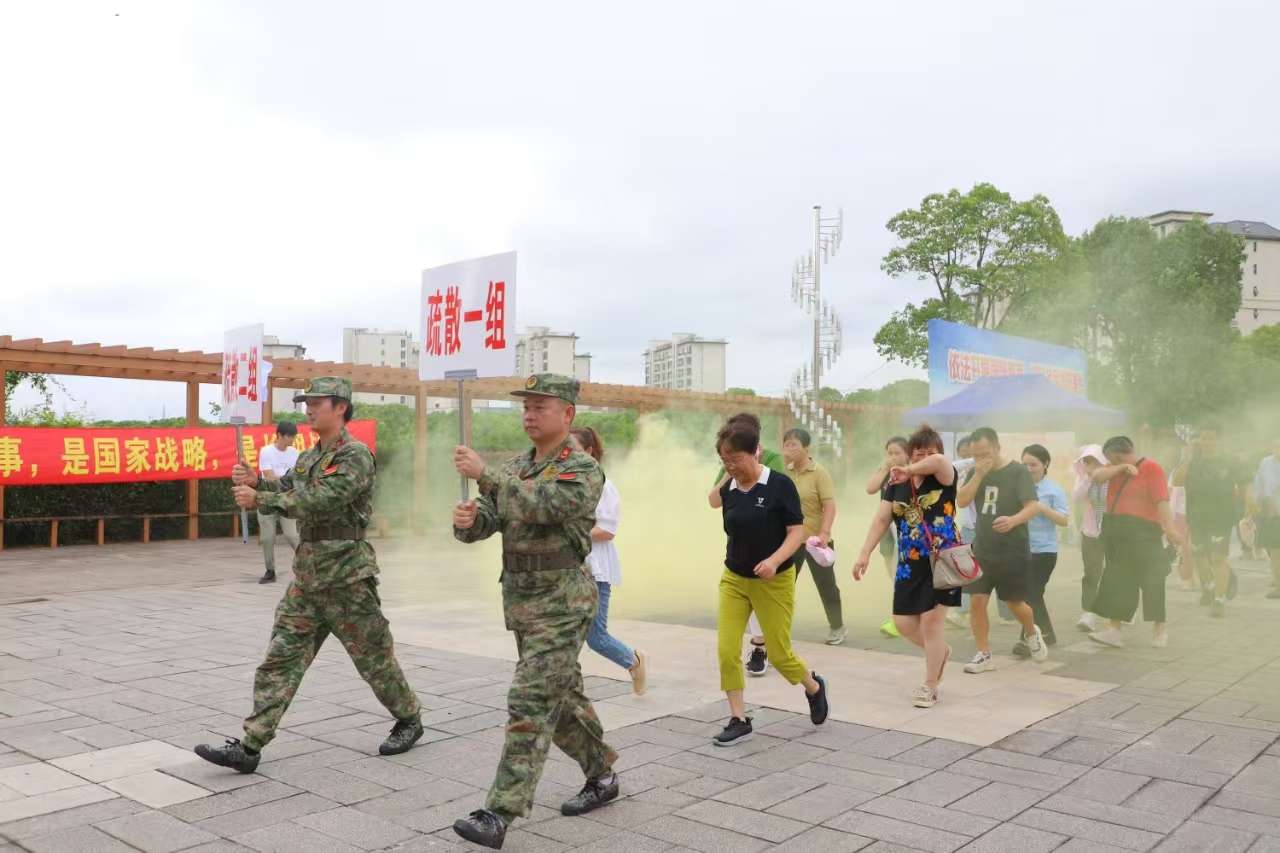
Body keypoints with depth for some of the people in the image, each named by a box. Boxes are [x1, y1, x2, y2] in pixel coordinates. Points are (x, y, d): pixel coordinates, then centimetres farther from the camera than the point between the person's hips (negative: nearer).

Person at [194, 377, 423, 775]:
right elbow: (285, 492, 13)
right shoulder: (308, 457, 14)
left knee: (374, 657, 6)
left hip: (346, 577, -8)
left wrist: (259, 499, -24)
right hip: (307, 575, 8)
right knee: (280, 659, 3)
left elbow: (319, 501, -24)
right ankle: (250, 746, 4)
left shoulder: (356, 456, -14)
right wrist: (255, 482, -7)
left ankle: (409, 720, 26)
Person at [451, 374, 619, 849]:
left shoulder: (584, 471, -13)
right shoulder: (515, 469, 9)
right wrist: (465, 519, -23)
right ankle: (602, 775, 35)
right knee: (561, 697, 18)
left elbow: (540, 507, -31)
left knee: (529, 705, -11)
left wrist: (483, 474, -32)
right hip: (520, 600, 8)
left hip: (562, 602, -8)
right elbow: (482, 524, 0)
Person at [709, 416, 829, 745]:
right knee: (726, 650, -7)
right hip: (734, 579, 4)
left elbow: (797, 532, -15)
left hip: (773, 582, -4)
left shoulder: (780, 484, -14)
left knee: (779, 654, 5)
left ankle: (814, 686, 37)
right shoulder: (729, 490, 0)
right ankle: (739, 720, 8)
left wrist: (774, 560, -28)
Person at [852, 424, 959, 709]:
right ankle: (941, 651, 37)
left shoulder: (944, 478, -8)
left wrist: (909, 471, -28)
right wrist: (865, 553, -6)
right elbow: (881, 519, 1)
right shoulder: (897, 484, 4)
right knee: (903, 622, 6)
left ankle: (930, 686, 11)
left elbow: (940, 461, -33)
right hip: (910, 565, 5)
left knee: (931, 620, -5)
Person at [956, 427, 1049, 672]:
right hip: (982, 549, 4)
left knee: (1015, 603, 5)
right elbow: (962, 501, -6)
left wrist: (1013, 520, -39)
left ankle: (1032, 633, 37)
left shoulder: (1018, 472, -8)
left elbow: (1032, 507, -18)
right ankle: (984, 655, 9)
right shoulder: (976, 473, 6)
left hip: (1013, 551, -4)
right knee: (977, 601, -3)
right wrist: (979, 475, -17)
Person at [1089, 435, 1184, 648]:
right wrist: (1121, 468, -11)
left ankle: (1159, 629, 14)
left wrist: (1169, 529, -23)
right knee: (1117, 581, 6)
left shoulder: (1151, 468, -8)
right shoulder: (1116, 469, 15)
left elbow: (1162, 500, -15)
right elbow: (1097, 476, 0)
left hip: (1141, 533, -7)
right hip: (1115, 531, 7)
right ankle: (1114, 629, 7)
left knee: (1151, 580, 1)